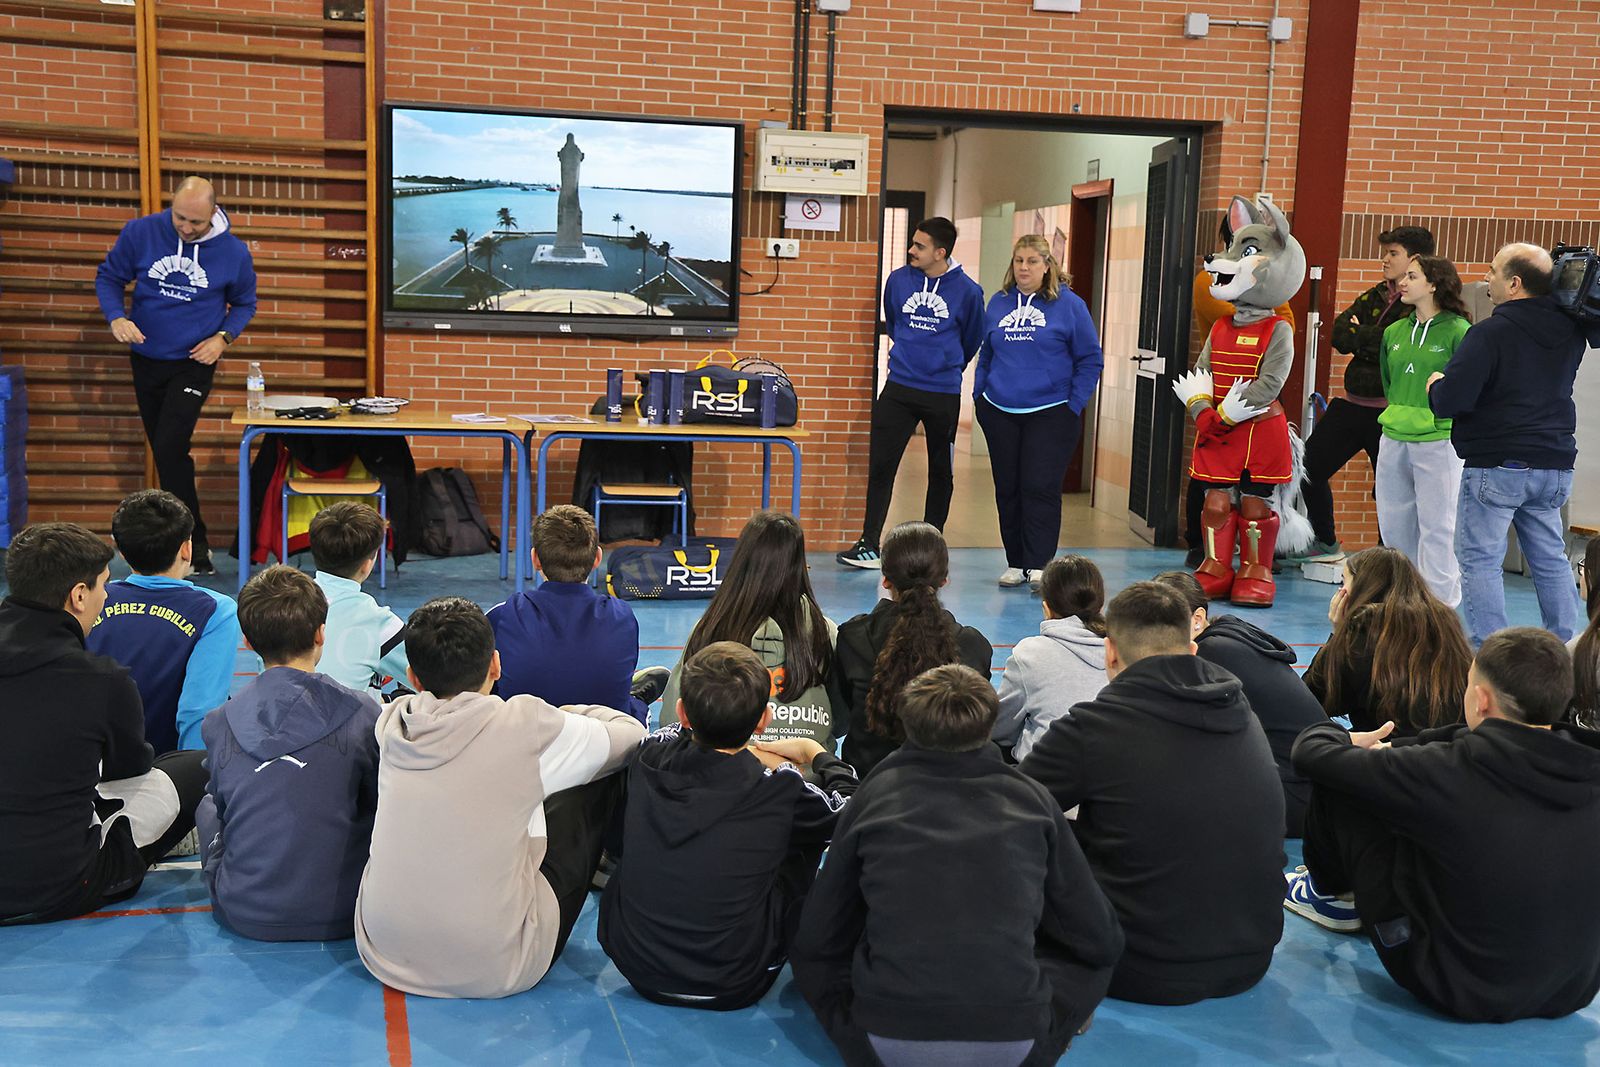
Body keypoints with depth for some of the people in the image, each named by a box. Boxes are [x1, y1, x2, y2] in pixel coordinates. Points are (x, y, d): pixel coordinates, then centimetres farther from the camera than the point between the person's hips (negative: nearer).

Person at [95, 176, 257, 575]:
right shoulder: (141, 233, -9)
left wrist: (223, 337, -11)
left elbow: (244, 304, 6)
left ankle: (193, 543, -9)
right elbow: (109, 277, 3)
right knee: (165, 453, 10)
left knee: (171, 450, -17)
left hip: (193, 363, -3)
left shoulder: (234, 252, -10)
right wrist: (116, 317, -16)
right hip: (147, 360, 3)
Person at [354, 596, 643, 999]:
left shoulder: (391, 724, -1)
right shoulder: (527, 727, -14)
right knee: (601, 777, 8)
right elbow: (631, 735, 5)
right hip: (497, 970, -5)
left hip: (384, 956, 5)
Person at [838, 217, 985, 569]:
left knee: (941, 471, 9)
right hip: (899, 389, 1)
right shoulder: (898, 280, 0)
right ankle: (869, 544, 1)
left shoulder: (967, 291, -6)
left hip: (944, 394, -1)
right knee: (880, 465, -4)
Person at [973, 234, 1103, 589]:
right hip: (999, 413, 4)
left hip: (1050, 413, -4)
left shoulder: (1068, 304, -2)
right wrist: (979, 394, 10)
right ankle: (1015, 563, 17)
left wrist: (1075, 405, -7)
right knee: (1007, 489, 8)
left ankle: (1039, 566, -5)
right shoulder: (998, 303, 10)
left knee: (1040, 489, -9)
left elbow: (1091, 359, 0)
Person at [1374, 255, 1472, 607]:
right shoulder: (1395, 332, 12)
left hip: (1438, 442, -6)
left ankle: (1440, 602, 6)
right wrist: (1397, 413, 15)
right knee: (1393, 525, 11)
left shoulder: (1457, 331, -7)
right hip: (1394, 440, 7)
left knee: (1436, 527, -2)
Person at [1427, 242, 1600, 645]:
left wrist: (1435, 386, 2)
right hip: (1556, 463, 7)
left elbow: (1449, 400, -20)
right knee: (1551, 560, 16)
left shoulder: (1491, 333, -16)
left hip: (1497, 465, -7)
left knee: (1480, 560, 0)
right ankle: (1564, 647, 21)